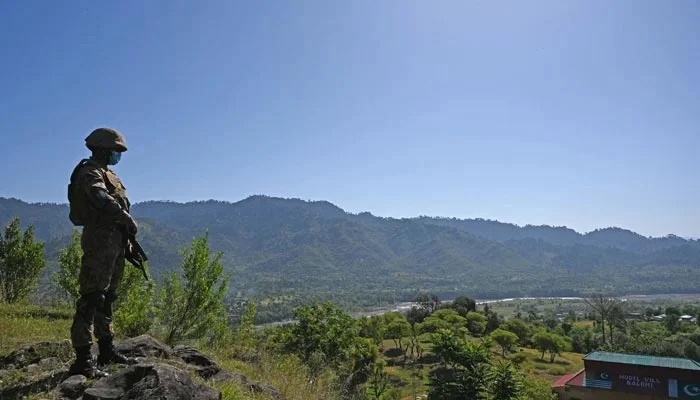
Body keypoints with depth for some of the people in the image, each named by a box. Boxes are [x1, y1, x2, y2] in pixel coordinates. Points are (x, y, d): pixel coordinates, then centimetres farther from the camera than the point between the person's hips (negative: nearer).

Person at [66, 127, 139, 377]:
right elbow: (101, 200, -30)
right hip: (100, 240, -10)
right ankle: (83, 359, -9)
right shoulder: (90, 172, -9)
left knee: (107, 298, 15)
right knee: (91, 298, -11)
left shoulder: (105, 173, 21)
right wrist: (127, 218, -24)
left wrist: (126, 242, 19)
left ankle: (106, 350, 25)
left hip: (114, 241, 10)